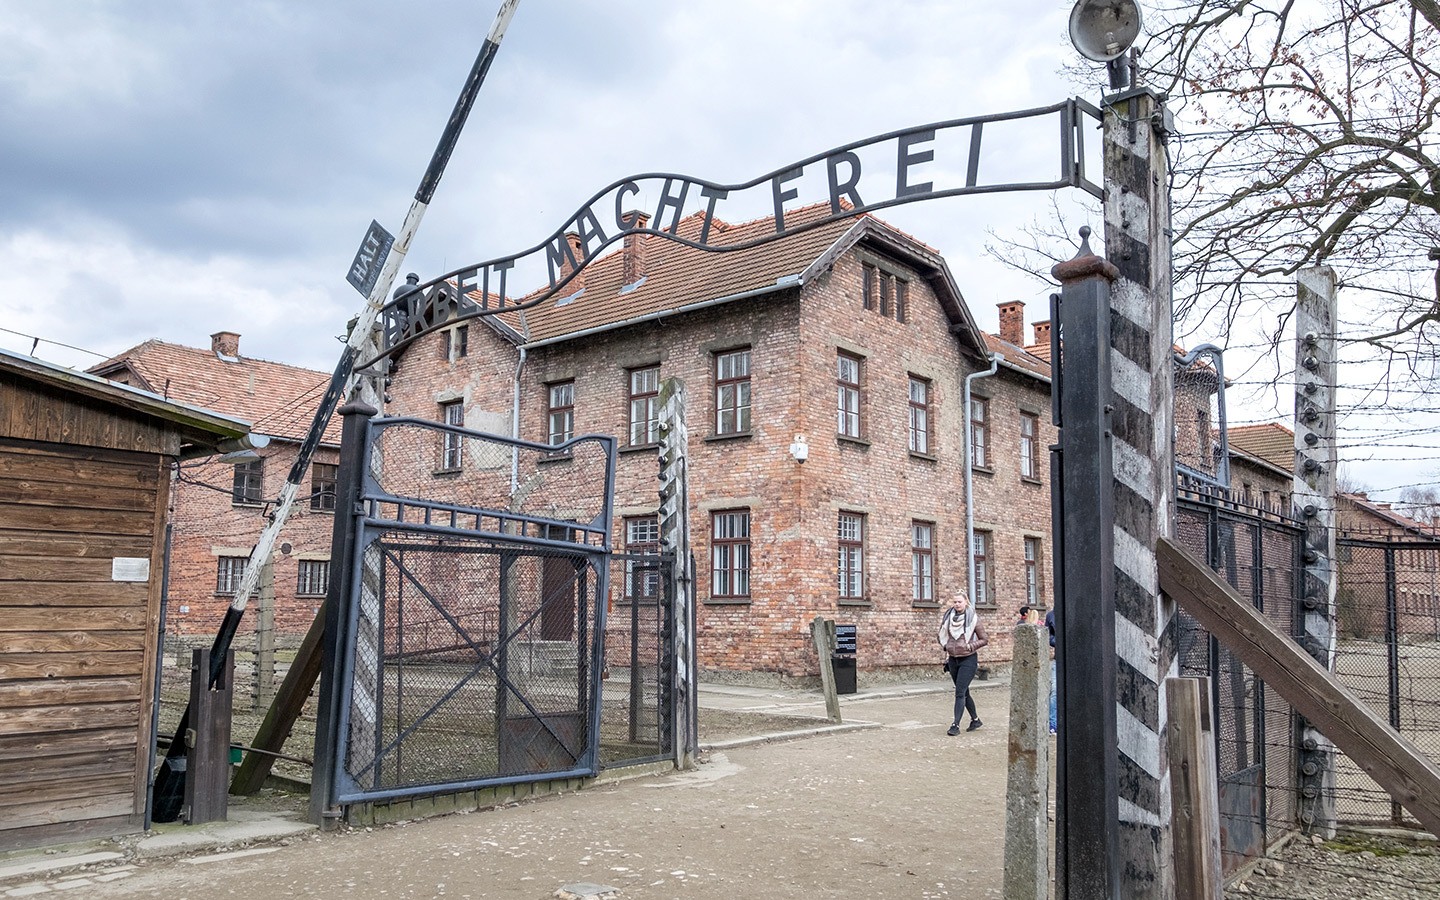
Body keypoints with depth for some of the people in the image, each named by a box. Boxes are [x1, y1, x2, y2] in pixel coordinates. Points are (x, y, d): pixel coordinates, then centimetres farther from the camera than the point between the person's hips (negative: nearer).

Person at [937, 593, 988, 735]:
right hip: (953, 659, 6)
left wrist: (970, 646, -12)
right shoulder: (948, 617, 4)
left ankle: (956, 725, -12)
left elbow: (985, 639, -2)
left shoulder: (973, 619, -8)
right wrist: (946, 646, 4)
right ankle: (975, 720, 31)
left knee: (960, 693, -12)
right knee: (964, 692, 15)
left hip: (968, 659, -6)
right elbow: (942, 636, 20)